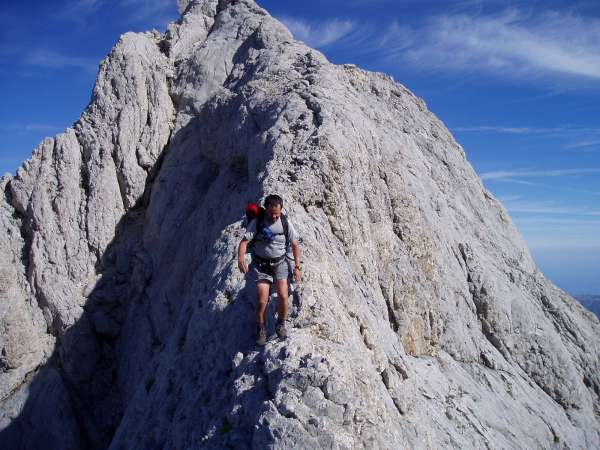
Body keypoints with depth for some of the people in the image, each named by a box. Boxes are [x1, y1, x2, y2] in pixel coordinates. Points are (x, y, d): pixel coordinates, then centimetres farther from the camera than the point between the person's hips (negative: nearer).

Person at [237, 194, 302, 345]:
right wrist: (241, 257, -35)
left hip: (280, 263, 1)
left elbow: (295, 245, 4)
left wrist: (297, 267, 0)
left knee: (283, 296, -17)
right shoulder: (257, 222, -8)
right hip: (261, 265, -1)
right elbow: (244, 241, -15)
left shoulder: (285, 222, -4)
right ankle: (261, 327, 15)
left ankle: (281, 324, 10)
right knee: (262, 300, -12)